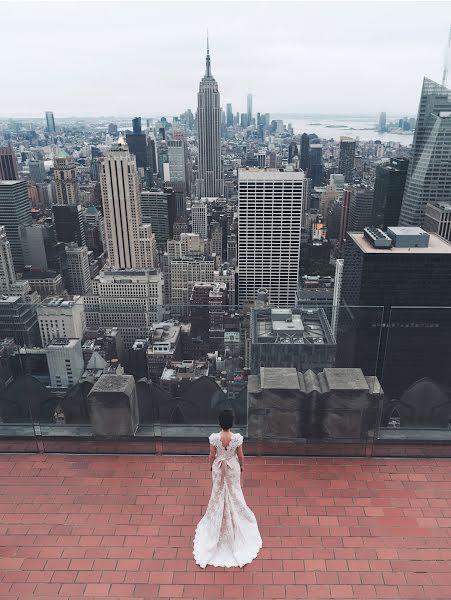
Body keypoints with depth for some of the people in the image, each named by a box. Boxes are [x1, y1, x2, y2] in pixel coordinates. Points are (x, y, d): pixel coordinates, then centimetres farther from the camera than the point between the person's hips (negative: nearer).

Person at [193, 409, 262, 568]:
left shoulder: (214, 437, -28)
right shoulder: (237, 437, -28)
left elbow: (212, 455, -12)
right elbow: (240, 455, -12)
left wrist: (211, 465, 9)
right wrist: (242, 465, 8)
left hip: (218, 466, 0)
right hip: (233, 467, 0)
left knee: (219, 491, 25)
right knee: (233, 491, 25)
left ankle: (218, 516, 44)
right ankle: (235, 513, 46)